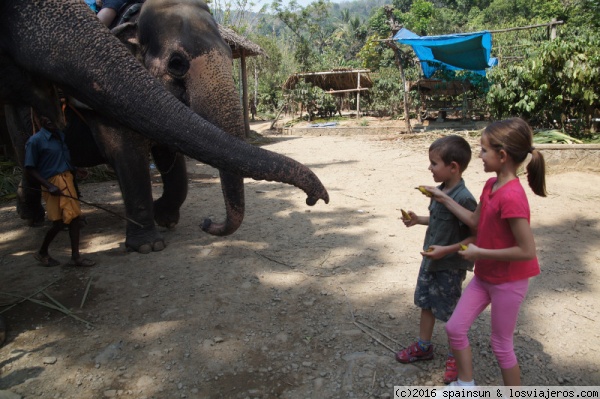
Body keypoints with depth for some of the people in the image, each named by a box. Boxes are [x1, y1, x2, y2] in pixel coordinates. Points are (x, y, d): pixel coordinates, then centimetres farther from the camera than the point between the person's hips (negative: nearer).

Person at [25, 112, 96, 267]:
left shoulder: (60, 135, 10)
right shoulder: (35, 141, -11)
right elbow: (30, 169, -11)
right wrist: (49, 186, -20)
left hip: (67, 180, 7)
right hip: (54, 184, -7)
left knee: (74, 218, 5)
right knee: (58, 223, -1)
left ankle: (75, 256, 12)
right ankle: (42, 253, 22)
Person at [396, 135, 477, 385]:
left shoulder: (464, 199, -26)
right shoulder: (440, 190, -1)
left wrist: (446, 250, -27)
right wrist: (417, 220, 4)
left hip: (450, 267, -8)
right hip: (430, 261, 8)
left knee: (450, 313, 9)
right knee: (425, 303, 20)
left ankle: (455, 356, 32)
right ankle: (423, 347, 39)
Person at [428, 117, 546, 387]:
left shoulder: (511, 196, -29)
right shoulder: (491, 184, 0)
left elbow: (527, 251, -28)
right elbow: (475, 220, 12)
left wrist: (479, 252, -22)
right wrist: (444, 199, 6)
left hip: (509, 281, -8)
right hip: (484, 275, 9)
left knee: (501, 345, 10)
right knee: (455, 328, 13)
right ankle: (466, 386, 33)